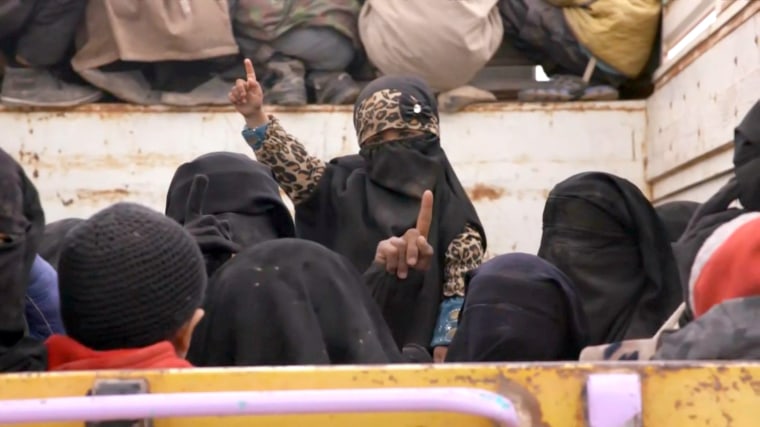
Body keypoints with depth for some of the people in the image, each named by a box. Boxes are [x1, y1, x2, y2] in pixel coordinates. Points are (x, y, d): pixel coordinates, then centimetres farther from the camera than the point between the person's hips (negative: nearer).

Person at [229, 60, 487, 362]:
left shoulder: (442, 192, -2)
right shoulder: (346, 183, 6)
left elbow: (464, 275, -3)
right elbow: (295, 168, -6)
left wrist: (447, 340, -7)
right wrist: (256, 118, -19)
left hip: (419, 345, -2)